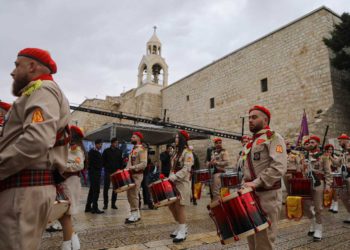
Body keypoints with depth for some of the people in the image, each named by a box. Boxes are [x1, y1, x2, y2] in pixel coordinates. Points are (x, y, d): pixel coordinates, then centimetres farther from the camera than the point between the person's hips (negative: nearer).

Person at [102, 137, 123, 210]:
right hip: (108, 172, -2)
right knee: (106, 188, 0)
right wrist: (106, 167, -6)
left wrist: (120, 169, -1)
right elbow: (103, 160, 4)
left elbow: (121, 161, 9)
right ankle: (105, 204, 9)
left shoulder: (119, 151, 7)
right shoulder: (106, 151, 1)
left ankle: (113, 204, 14)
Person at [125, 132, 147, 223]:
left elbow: (144, 164, -21)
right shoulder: (133, 149, 17)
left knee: (134, 195, -6)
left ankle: (134, 215, 4)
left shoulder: (142, 149, -11)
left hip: (137, 175, -9)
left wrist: (133, 167, -28)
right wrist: (126, 169, 9)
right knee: (129, 195, 12)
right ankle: (136, 214, 22)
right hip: (130, 174, 9)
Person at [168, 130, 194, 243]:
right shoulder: (176, 152, 16)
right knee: (171, 206, 11)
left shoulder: (187, 152, -11)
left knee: (179, 206, -6)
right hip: (174, 183, 9)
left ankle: (182, 232, 7)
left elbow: (186, 169, -20)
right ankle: (181, 227, 26)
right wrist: (170, 178, 8)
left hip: (182, 183, -9)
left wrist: (173, 177, -25)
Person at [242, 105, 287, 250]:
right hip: (251, 194, 8)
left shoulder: (274, 138, -8)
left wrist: (256, 183, -25)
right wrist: (245, 185, 11)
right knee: (252, 238, 17)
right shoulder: (251, 143, 16)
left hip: (268, 195, -8)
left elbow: (279, 167, -21)